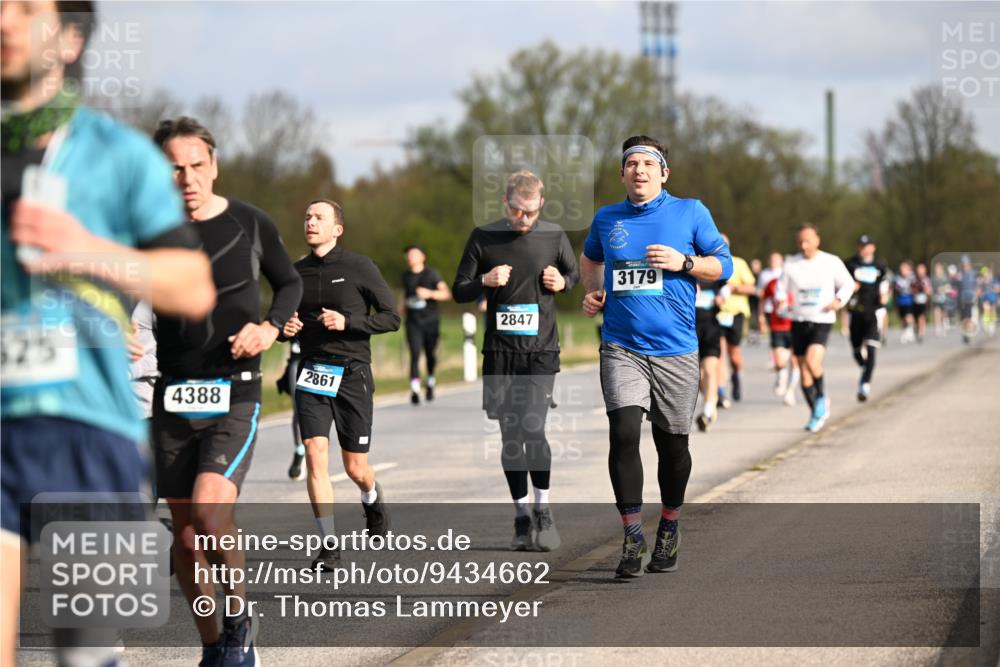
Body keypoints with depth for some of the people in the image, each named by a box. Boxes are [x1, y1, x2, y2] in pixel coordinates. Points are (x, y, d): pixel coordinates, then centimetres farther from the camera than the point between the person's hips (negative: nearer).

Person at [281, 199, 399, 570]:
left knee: (355, 468, 4)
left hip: (353, 375, -3)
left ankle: (373, 501, 41)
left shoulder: (359, 268, -3)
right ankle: (329, 545, -7)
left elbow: (391, 317, -3)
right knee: (315, 454, -13)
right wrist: (285, 329, -2)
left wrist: (348, 322, -17)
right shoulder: (296, 272, 9)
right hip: (312, 375, 3)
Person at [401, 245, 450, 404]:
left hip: (430, 321, -1)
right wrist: (402, 305, 16)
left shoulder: (432, 274, -2)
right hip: (413, 322, 1)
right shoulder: (406, 276, 11)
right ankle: (414, 389, -23)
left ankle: (430, 382, 34)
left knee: (430, 354, 8)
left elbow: (446, 293, -11)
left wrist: (430, 294, -25)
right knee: (415, 354, -14)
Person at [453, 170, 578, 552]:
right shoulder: (484, 238, 1)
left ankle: (543, 511, 0)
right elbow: (459, 292, 6)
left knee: (532, 428, -15)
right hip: (500, 351, 1)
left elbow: (575, 273, 21)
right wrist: (485, 281, -14)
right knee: (510, 435, 4)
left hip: (541, 350, -1)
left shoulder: (553, 236, 4)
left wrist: (562, 282, -2)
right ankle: (522, 518, 14)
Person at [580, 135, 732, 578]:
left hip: (675, 350, 0)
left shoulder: (690, 212, 2)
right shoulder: (606, 219, 9)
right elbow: (589, 258, 29)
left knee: (672, 444, 7)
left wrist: (684, 262, -10)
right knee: (624, 434, -16)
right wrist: (592, 292, 11)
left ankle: (669, 529, 30)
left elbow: (723, 265, 6)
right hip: (621, 348, 0)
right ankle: (633, 538, -9)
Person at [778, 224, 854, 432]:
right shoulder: (791, 264, 2)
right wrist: (781, 302, -12)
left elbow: (848, 283, 10)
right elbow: (782, 290, 10)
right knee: (803, 372, 6)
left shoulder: (831, 262, -2)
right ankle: (816, 413, 22)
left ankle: (822, 397, 2)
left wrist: (839, 300, -8)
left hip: (822, 321, -3)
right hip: (799, 321, 3)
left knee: (812, 361, -25)